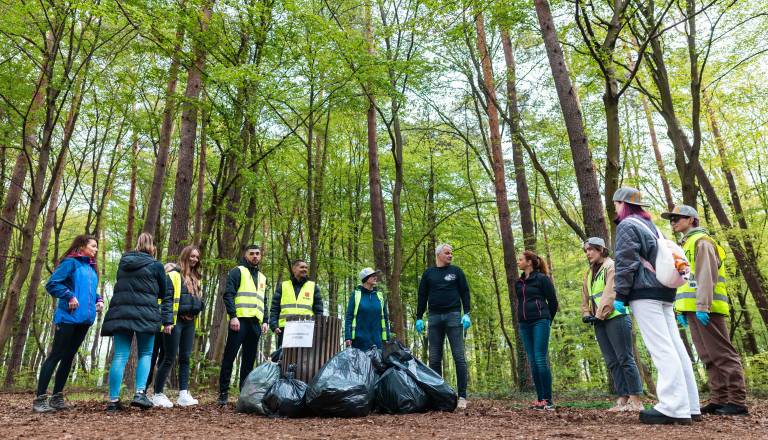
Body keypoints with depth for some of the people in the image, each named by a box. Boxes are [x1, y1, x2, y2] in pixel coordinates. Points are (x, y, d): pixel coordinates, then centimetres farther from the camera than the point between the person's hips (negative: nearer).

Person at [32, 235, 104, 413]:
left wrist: (99, 300, 9)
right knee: (56, 355, -4)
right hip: (68, 317, -7)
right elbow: (52, 284, -9)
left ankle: (56, 397, 18)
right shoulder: (70, 262, -3)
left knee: (69, 356, 11)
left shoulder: (92, 268, 19)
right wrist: (69, 296, -19)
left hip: (85, 318, 7)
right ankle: (40, 398, 2)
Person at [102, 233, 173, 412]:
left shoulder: (123, 262, 15)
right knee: (145, 354, 8)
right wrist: (167, 320, 7)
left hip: (120, 312, 4)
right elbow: (165, 294, 4)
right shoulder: (156, 265, 2)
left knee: (120, 356, 4)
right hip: (145, 314, -4)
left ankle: (113, 400, 3)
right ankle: (140, 393, -6)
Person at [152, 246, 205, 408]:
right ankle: (157, 394, 9)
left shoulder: (196, 278, 17)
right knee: (169, 358, -3)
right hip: (175, 321, -7)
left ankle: (183, 395, 9)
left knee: (185, 358, 6)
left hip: (189, 322, 7)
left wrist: (199, 306, 8)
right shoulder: (173, 274, -7)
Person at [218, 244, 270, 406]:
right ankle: (223, 392, 4)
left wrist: (265, 321, 12)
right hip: (240, 320, -6)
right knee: (229, 356, -4)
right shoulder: (238, 271, 4)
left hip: (255, 323, 6)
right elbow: (228, 294, -6)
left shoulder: (262, 277, 23)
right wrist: (233, 316, -16)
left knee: (249, 360, 8)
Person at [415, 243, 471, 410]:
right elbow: (422, 296, 12)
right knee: (434, 359, 4)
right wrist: (419, 318, 6)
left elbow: (465, 292, 5)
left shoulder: (456, 271, 8)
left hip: (453, 316, -2)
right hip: (434, 318, 2)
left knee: (459, 357, -5)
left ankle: (462, 396, 0)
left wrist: (466, 314, -7)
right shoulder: (428, 273, 11)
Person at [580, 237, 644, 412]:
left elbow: (611, 293, -14)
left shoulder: (612, 266, -3)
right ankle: (623, 398, 10)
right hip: (600, 321, 8)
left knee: (625, 358, -6)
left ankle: (636, 400, -1)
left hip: (616, 317, -8)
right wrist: (587, 314, 5)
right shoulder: (589, 273, 20)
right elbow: (585, 297, 19)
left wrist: (600, 314, -15)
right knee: (611, 362, 6)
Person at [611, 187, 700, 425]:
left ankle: (675, 407, -13)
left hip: (644, 293, -9)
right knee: (675, 346, 7)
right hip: (663, 291, 9)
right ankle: (690, 405, 10)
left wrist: (620, 295, -11)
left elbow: (626, 262, -13)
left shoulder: (626, 225, -4)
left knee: (661, 348, -12)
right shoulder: (652, 226, 23)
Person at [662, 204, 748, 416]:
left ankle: (737, 401, -3)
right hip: (692, 309, 9)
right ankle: (719, 399, 13)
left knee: (722, 354, -7)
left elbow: (707, 275, -15)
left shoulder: (701, 241, -4)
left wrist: (702, 305, -22)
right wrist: (681, 310, 18)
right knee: (709, 358, 9)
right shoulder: (686, 245, 24)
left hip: (704, 309, -9)